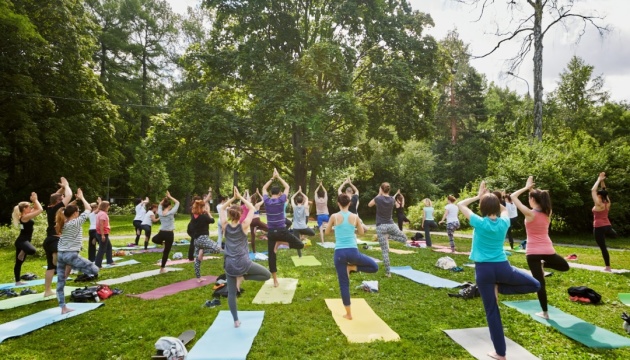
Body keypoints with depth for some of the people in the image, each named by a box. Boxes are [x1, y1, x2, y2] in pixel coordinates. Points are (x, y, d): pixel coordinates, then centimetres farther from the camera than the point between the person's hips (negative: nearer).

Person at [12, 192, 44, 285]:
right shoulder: (25, 217, -15)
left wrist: (34, 201, 15)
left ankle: (17, 281, 22)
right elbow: (40, 209, -20)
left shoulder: (25, 216, 12)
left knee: (19, 262, 14)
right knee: (32, 250, -41)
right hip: (22, 241, -10)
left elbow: (37, 209, 23)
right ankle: (22, 252, -8)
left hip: (23, 241, 10)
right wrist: (35, 200, -10)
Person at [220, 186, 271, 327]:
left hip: (229, 265, 4)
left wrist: (233, 198, 9)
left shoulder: (225, 226, 1)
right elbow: (252, 209, 3)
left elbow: (222, 209, 16)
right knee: (267, 275, 11)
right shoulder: (243, 226, -6)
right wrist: (240, 197, 5)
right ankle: (243, 277, 0)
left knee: (231, 293, 11)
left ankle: (236, 321, 12)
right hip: (243, 263, -3)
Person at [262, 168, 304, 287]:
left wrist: (272, 178, 20)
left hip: (271, 232, 3)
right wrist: (278, 177, 17)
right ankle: (280, 242, -9)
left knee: (271, 256, 9)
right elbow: (287, 187, 9)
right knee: (300, 245, 7)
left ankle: (275, 280, 9)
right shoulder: (281, 200, -6)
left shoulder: (266, 201, -1)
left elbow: (264, 188, 17)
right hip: (282, 231, -3)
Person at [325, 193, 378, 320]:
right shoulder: (355, 217, 2)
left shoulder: (334, 217, -1)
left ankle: (348, 314, 13)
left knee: (344, 283, 9)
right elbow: (361, 233, 15)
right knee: (374, 267, 20)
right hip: (352, 251, -1)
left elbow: (327, 232, 12)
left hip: (339, 253, 1)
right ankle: (352, 267, 3)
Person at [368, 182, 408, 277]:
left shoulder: (378, 199, -9)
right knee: (404, 239, 26)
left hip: (380, 227, -2)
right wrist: (381, 195, 17)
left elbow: (369, 205, 12)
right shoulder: (392, 199, 1)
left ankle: (388, 273, 1)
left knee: (385, 252, 1)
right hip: (391, 225, 2)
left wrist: (378, 194, 11)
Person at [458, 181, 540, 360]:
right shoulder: (504, 222, 0)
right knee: (535, 285, 24)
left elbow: (460, 205, 2)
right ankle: (499, 288, 8)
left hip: (483, 270, -1)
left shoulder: (479, 223, -9)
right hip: (502, 267, 1)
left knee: (491, 311, 8)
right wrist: (492, 198, 17)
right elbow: (504, 209, 25)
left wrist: (478, 196, 8)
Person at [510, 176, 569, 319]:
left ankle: (545, 312, 5)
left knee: (539, 282, 1)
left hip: (533, 252, -4)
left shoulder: (529, 213, -12)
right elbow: (543, 199, 24)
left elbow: (513, 196, -7)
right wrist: (533, 189, 15)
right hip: (547, 250, 4)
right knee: (565, 266, 34)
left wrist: (526, 187, 2)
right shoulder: (547, 213, 2)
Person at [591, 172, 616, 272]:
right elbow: (604, 191, 14)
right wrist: (602, 180, 9)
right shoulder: (607, 203, 3)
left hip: (599, 227, -7)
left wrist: (599, 179, -9)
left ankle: (608, 267, -1)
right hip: (607, 226, 7)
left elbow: (593, 191, -15)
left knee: (603, 247, -3)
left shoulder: (598, 204, -15)